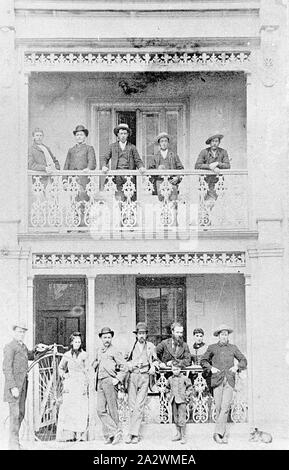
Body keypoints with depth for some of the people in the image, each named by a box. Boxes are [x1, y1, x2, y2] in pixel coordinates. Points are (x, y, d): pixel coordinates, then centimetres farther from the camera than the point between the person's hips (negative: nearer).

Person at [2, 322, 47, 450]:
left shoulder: (23, 346, 15)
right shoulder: (10, 347, -11)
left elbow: (29, 356, 36)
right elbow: (7, 368, -17)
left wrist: (36, 349, 16)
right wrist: (13, 387, -21)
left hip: (23, 384, 8)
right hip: (13, 384, -8)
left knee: (21, 414, 11)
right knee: (15, 414, -8)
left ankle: (15, 441, 21)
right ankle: (13, 444, -4)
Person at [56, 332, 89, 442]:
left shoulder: (83, 355, 4)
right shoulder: (67, 355, 8)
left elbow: (86, 371, 4)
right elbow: (60, 368, 23)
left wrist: (85, 386, -2)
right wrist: (63, 375, 5)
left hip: (81, 384, -1)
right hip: (70, 384, 1)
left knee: (81, 410, -6)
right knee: (69, 409, -7)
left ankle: (79, 435, -3)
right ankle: (69, 434, -5)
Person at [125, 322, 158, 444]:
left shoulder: (150, 346, 9)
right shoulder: (131, 346, 6)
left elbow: (155, 360, 22)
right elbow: (125, 361, 12)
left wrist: (153, 367, 2)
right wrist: (131, 365, -8)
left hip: (144, 377, -1)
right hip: (132, 376, 1)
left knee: (139, 406, -8)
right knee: (132, 406, 0)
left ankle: (133, 433, -7)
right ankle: (134, 433, 9)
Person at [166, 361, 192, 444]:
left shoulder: (184, 378, -3)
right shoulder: (170, 379, 9)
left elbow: (190, 388, 3)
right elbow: (168, 388, 25)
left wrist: (186, 395, -6)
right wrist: (168, 395, 12)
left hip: (181, 401, -5)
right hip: (173, 400, 5)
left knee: (182, 419, -9)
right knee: (175, 418, 12)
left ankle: (183, 436, -3)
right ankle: (178, 434, 25)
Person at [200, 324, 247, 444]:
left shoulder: (233, 348, 13)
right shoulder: (212, 348, 10)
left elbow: (244, 361, 21)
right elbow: (203, 361, 17)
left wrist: (237, 367, 2)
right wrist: (210, 368, 0)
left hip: (229, 380, 0)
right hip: (217, 380, 0)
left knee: (225, 407, -12)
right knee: (218, 407, -2)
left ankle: (218, 433, -13)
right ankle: (223, 434, 7)